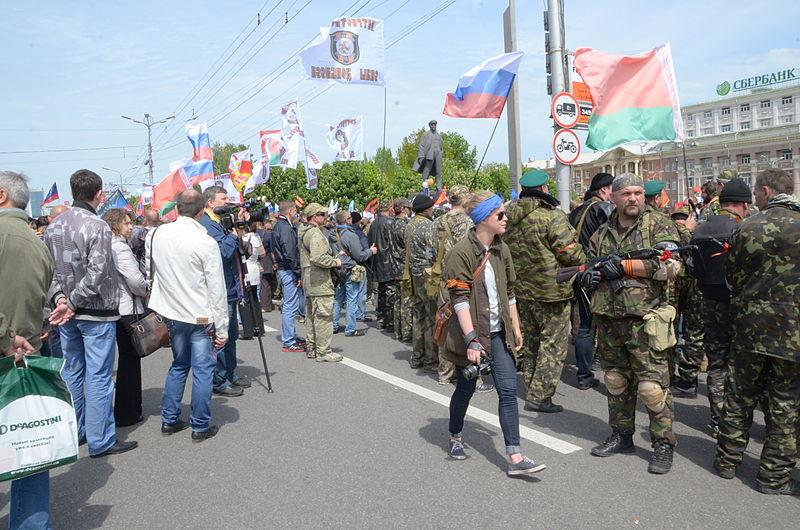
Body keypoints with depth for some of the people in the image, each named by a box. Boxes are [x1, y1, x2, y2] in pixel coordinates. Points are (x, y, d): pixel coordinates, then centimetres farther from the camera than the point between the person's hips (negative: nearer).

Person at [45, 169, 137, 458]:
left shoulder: (54, 226, 7)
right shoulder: (97, 226, -16)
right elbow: (96, 274, -23)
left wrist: (60, 298, -5)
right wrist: (73, 303, -14)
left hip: (65, 313, 8)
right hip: (96, 314, -7)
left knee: (71, 373, 17)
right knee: (98, 377, 0)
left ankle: (74, 433, 29)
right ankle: (100, 441, 7)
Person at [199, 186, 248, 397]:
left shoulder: (221, 222, 17)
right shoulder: (207, 225, -13)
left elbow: (237, 252, 17)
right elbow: (222, 253, -25)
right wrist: (233, 234, -12)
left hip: (230, 290, 11)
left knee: (231, 335, 18)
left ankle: (230, 375, 30)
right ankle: (219, 381, 5)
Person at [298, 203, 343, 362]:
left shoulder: (304, 232, 16)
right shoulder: (316, 233, -17)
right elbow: (318, 258, -28)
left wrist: (333, 256, 18)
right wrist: (334, 262, -14)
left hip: (309, 280, 11)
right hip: (320, 281, -11)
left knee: (312, 315, 17)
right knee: (324, 316, -6)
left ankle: (311, 348, 26)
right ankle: (323, 352, -2)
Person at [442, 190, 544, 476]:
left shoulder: (502, 249, 7)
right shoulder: (461, 252, -14)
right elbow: (460, 299, -19)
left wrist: (516, 327, 14)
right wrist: (472, 340, -23)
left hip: (498, 333, 5)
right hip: (472, 334, -5)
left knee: (508, 391, -2)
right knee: (466, 388, 11)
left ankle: (514, 457, 1)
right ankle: (455, 437, 37)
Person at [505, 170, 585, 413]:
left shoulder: (509, 218, 4)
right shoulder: (552, 215, -17)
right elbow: (572, 254, -16)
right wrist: (582, 261, 5)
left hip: (521, 291, 7)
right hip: (551, 291, -7)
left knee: (530, 343, 18)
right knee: (553, 345, 3)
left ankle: (532, 392, 28)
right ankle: (539, 397, 2)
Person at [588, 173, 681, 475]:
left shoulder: (659, 225, -2)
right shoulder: (602, 233, 13)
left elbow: (669, 267, -16)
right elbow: (585, 271, 15)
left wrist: (624, 266, -16)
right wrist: (601, 269, -7)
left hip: (645, 320, -5)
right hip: (608, 321, 5)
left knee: (652, 387, -4)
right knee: (616, 382, 15)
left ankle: (663, 445, 14)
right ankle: (621, 436, 31)